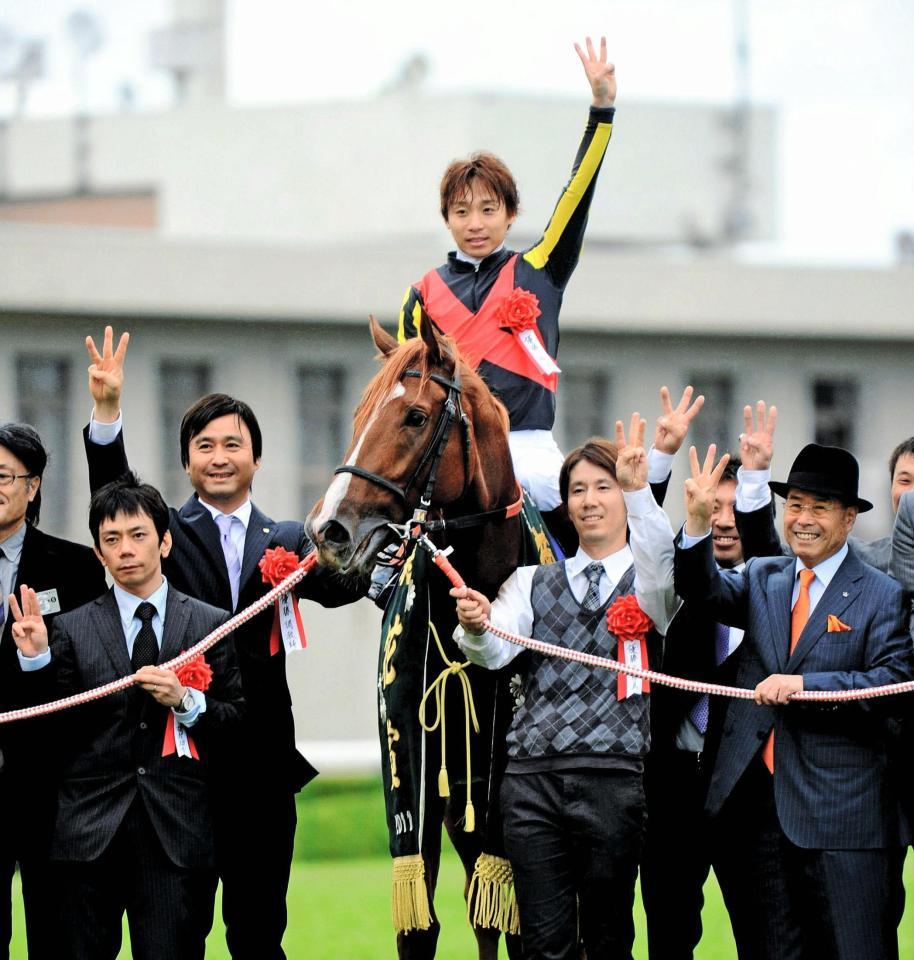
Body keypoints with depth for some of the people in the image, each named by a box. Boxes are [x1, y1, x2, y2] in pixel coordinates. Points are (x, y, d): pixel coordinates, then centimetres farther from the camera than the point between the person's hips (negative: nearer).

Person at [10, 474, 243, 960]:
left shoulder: (211, 625, 8)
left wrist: (185, 701, -11)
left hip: (177, 834, -1)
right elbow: (50, 737, 3)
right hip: (89, 836, 1)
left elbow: (237, 720, 7)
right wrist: (36, 660, -10)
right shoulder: (70, 629, 7)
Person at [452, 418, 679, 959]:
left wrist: (639, 490, -34)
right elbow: (494, 651, 0)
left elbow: (659, 556, -17)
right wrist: (476, 626, -24)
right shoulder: (533, 583, 17)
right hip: (533, 778, 2)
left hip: (614, 780, -2)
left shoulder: (652, 585, 8)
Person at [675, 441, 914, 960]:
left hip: (841, 816, -4)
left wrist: (805, 684, -19)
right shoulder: (763, 578, 14)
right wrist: (698, 522, -20)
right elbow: (705, 588, -3)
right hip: (756, 809, 5)